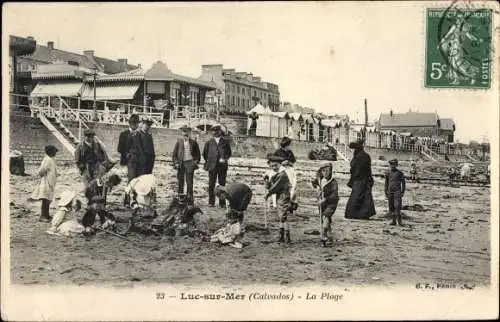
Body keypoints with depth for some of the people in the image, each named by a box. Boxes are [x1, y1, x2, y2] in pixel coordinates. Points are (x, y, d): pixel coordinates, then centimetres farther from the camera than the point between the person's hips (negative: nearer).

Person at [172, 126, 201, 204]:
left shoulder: (193, 141, 5)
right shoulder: (179, 141, 7)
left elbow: (197, 153, 10)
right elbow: (174, 153, 8)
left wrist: (196, 162, -1)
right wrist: (176, 162, -1)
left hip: (189, 163, -1)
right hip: (181, 163, 1)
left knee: (189, 182, -2)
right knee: (180, 181, 4)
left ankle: (190, 198, 2)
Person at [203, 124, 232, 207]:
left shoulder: (225, 142, 8)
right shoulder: (209, 142, 9)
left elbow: (229, 153, 7)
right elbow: (205, 153, 13)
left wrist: (224, 159, -8)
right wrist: (208, 161, 8)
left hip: (222, 166, 0)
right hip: (212, 166, 1)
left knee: (222, 184, 0)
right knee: (211, 185, 0)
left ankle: (222, 203, 4)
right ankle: (211, 202, 7)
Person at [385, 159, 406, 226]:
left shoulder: (399, 173, 0)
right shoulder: (388, 173, 11)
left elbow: (403, 183, 2)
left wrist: (402, 192, -5)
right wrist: (386, 192, 14)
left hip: (397, 191, -4)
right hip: (390, 192, 4)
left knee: (397, 205, -15)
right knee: (391, 207, 4)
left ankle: (399, 220, -14)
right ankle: (394, 220, 10)